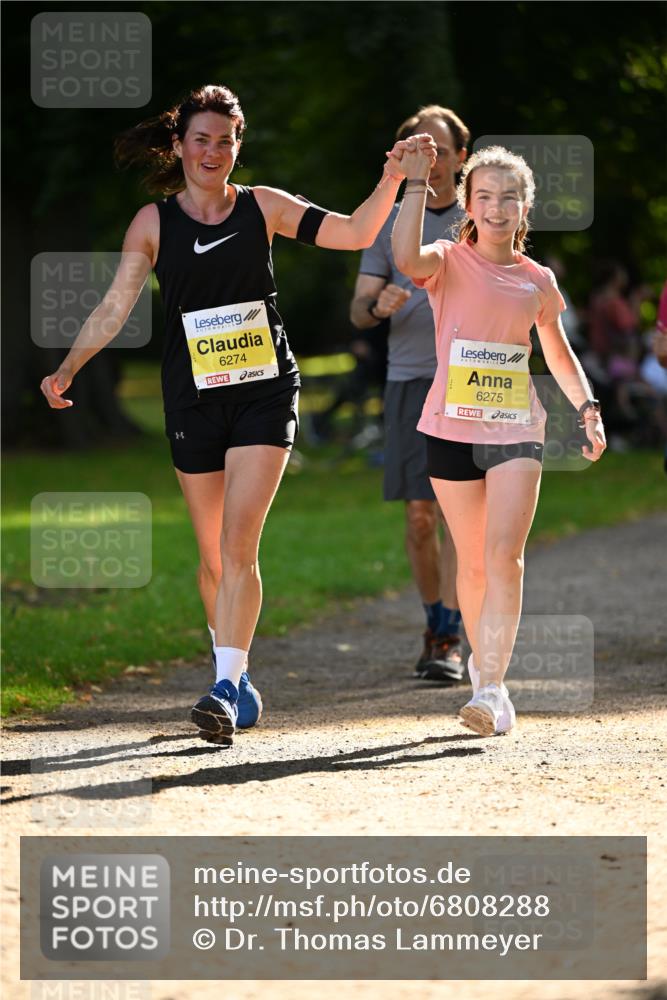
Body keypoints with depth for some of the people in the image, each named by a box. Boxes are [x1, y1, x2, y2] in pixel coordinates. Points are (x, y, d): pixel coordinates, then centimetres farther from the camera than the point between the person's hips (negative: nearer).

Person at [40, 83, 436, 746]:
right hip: (192, 400, 1)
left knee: (239, 546, -15)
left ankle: (225, 689, -19)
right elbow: (115, 307, 1)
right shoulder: (154, 222, 2)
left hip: (265, 393, -1)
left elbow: (354, 234, -1)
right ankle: (235, 673, 27)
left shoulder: (263, 207, 2)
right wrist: (68, 368, -9)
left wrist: (391, 181, -15)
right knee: (212, 555, 8)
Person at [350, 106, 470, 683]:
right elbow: (359, 311, 5)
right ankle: (436, 622, 19)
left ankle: (450, 642, -11)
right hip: (409, 379, 2)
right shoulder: (388, 225, 11)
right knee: (419, 515, 2)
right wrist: (379, 306, -17)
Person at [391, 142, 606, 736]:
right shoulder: (449, 264, -1)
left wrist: (588, 408, 8)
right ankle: (483, 664, 30)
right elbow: (406, 258, -25)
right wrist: (415, 181, -25)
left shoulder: (538, 281, 8)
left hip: (517, 430, 1)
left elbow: (559, 353, 21)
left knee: (505, 557, -14)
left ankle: (491, 689, -19)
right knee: (473, 562, 8)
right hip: (452, 429, -1)